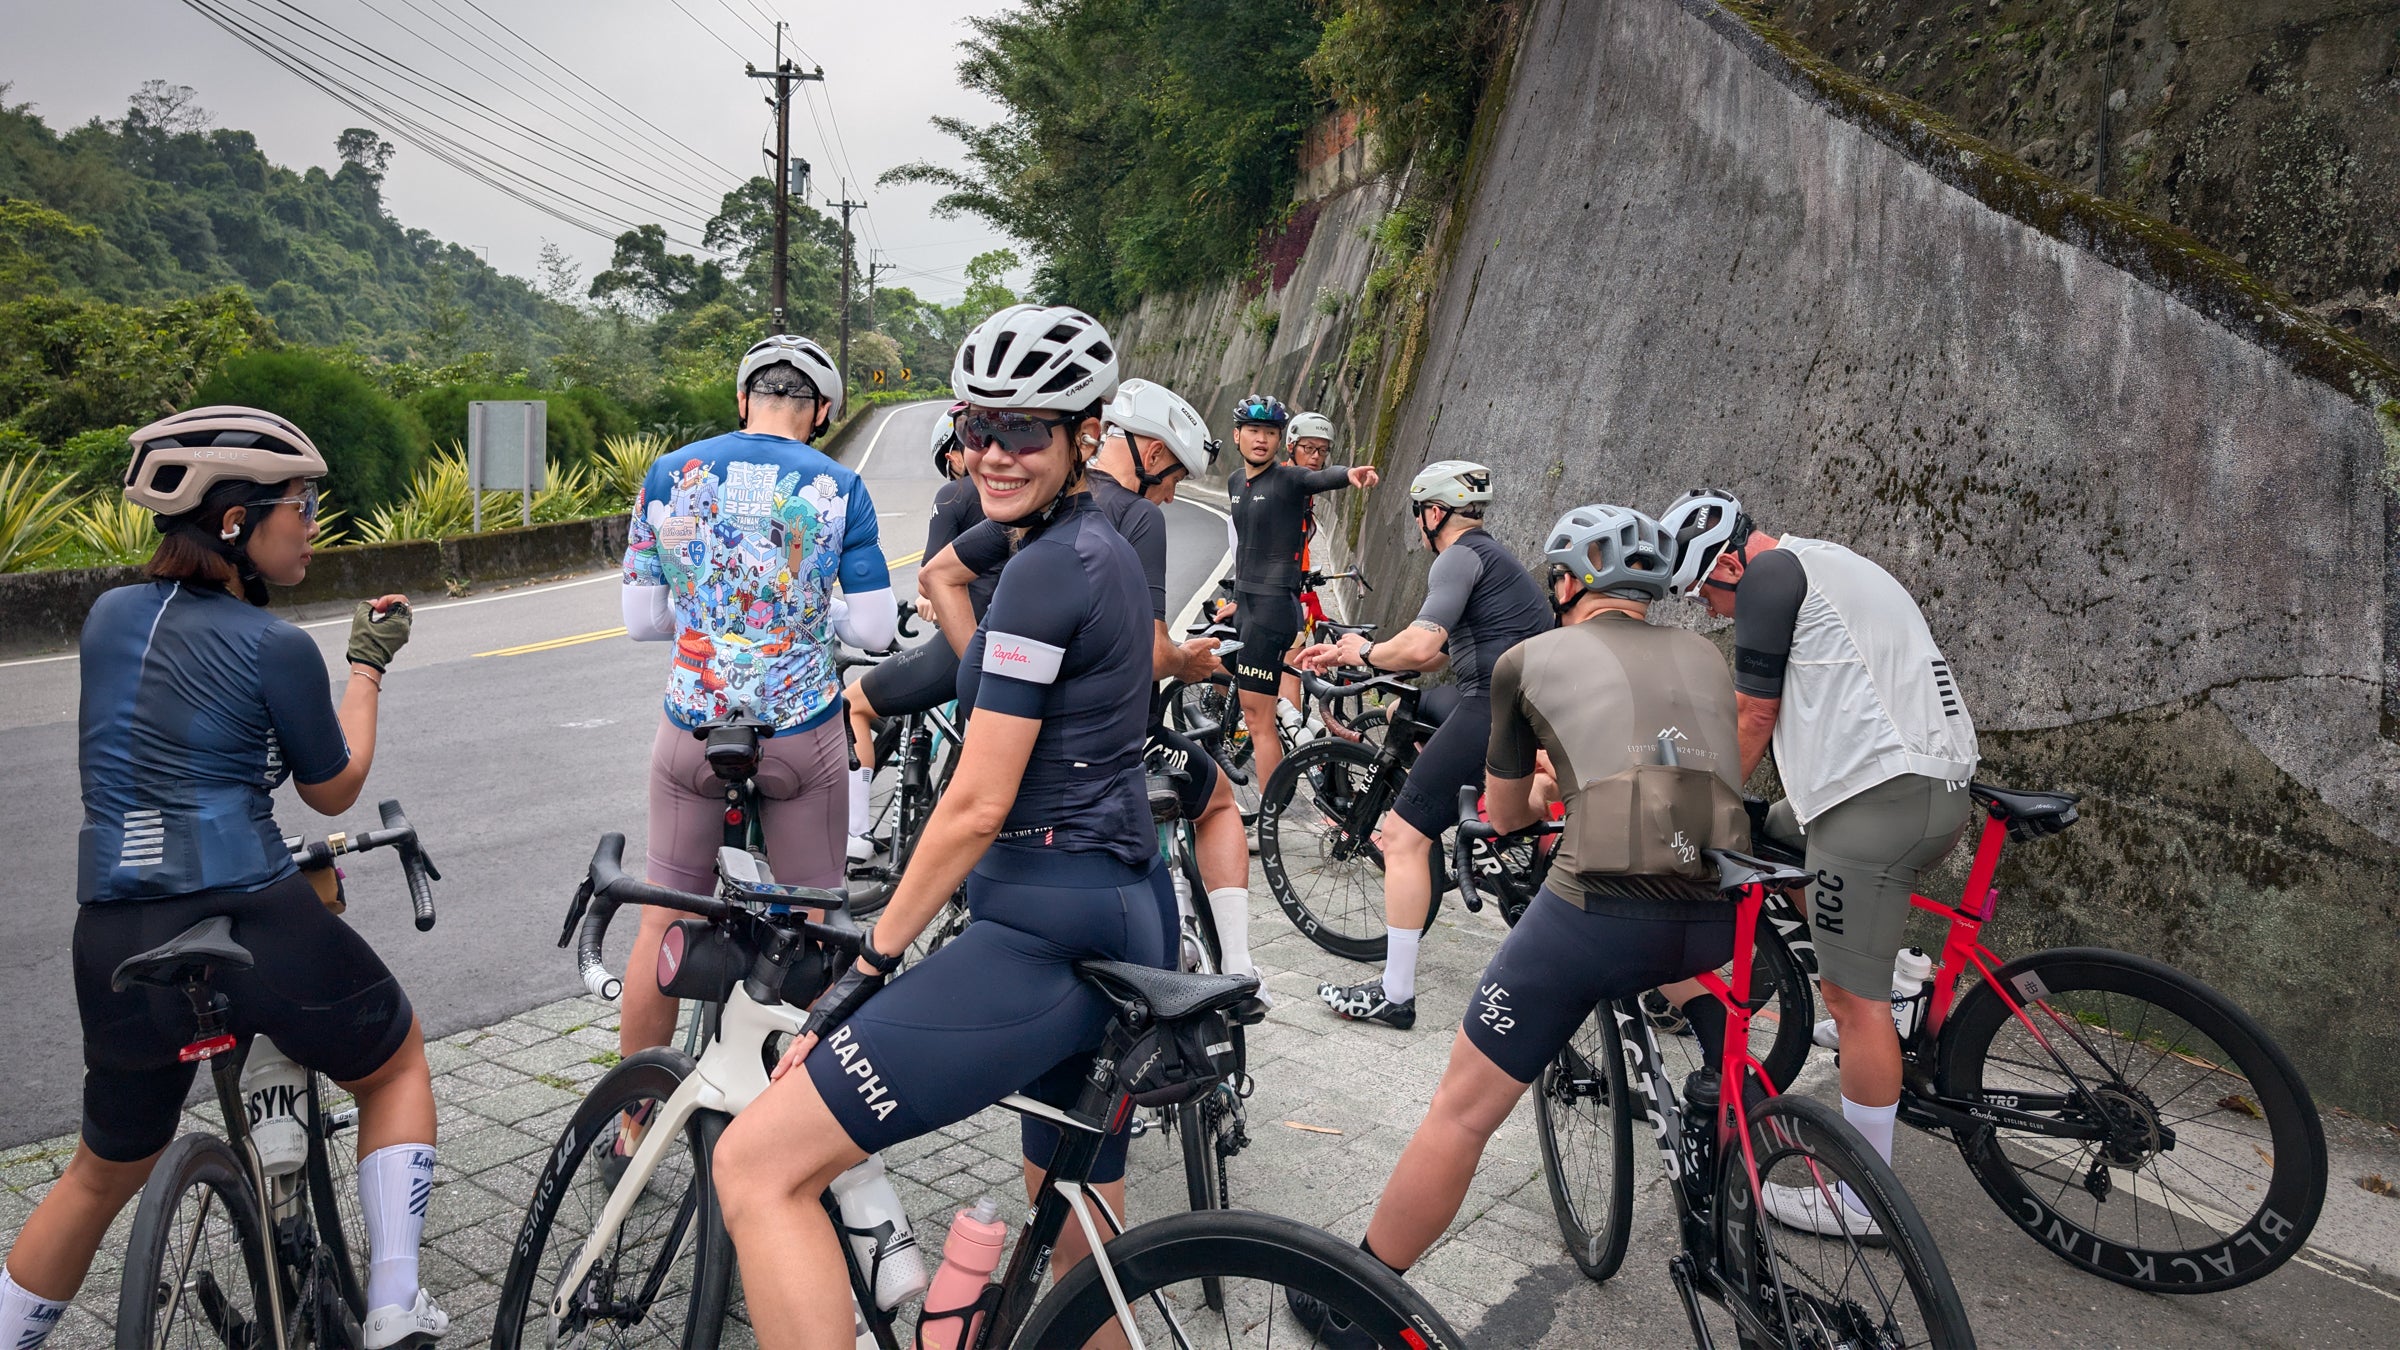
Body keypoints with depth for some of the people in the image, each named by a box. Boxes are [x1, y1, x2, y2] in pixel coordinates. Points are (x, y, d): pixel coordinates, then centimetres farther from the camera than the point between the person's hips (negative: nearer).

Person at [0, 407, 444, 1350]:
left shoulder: (109, 616, 7)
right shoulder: (274, 646, -9)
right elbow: (334, 791, 5)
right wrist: (368, 666, 13)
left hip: (115, 945, 5)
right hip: (256, 927, -5)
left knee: (104, 1174, 27)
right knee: (397, 1063, 21)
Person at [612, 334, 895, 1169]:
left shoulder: (670, 473, 0)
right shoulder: (837, 487, -5)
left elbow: (642, 619, 3)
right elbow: (875, 629, -4)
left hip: (693, 730, 2)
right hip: (804, 735, -1)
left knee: (663, 921, 14)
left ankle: (631, 1128, 25)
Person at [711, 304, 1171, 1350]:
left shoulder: (1045, 568, -15)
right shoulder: (1104, 551, 15)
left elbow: (977, 805, -16)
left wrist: (867, 967, -10)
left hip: (1045, 934, -11)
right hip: (1125, 916, 11)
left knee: (760, 1165, -12)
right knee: (1077, 1247, 24)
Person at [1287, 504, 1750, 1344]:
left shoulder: (1528, 660, 14)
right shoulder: (1703, 655, 23)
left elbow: (1504, 815, 24)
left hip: (1597, 912, -4)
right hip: (1715, 920, 4)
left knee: (1463, 1111, 8)